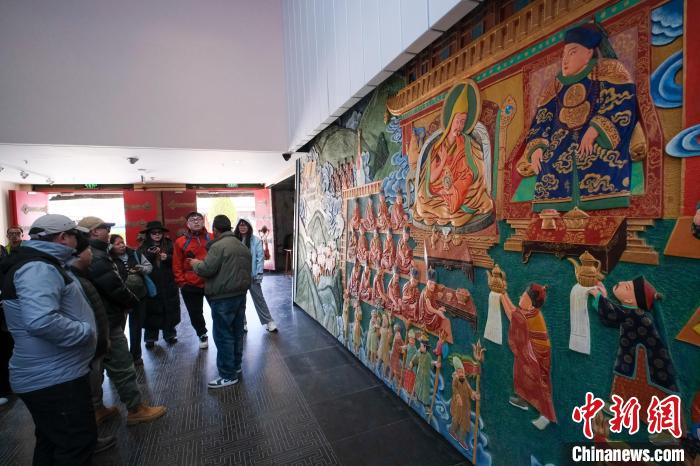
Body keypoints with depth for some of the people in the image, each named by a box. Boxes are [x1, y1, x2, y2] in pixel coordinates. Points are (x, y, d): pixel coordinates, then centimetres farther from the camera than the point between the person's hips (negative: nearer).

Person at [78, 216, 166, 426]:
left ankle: (96, 409, 32)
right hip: (107, 322, -10)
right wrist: (133, 301, -4)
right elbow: (116, 288, -21)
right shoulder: (96, 258, -22)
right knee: (122, 367, 0)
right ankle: (136, 409, 11)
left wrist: (126, 300, 5)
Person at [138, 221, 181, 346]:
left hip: (168, 285, 1)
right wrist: (150, 254, -20)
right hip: (151, 284, -1)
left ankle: (169, 334, 23)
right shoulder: (143, 247, 5)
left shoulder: (169, 244, 5)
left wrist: (167, 257, -17)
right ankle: (150, 338, 18)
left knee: (169, 310, 8)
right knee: (152, 311, 3)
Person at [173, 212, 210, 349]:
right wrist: (182, 282, -3)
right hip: (190, 285, 1)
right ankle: (202, 335, 37)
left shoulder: (212, 238, -2)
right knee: (195, 313, 13)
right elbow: (177, 265, 1)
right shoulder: (180, 242, -1)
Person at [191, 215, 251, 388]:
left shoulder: (218, 246, -15)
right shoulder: (243, 246, 13)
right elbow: (247, 271, 15)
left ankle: (228, 375, 9)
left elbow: (206, 270, -16)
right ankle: (235, 366, 31)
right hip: (240, 295, 9)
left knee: (223, 336, 1)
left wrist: (195, 263, 2)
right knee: (237, 332, 18)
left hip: (223, 298, -9)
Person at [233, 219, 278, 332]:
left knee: (258, 298, 6)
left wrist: (259, 273, -11)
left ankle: (269, 322, 15)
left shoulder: (256, 240, -7)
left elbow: (260, 257, -7)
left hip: (252, 275, -3)